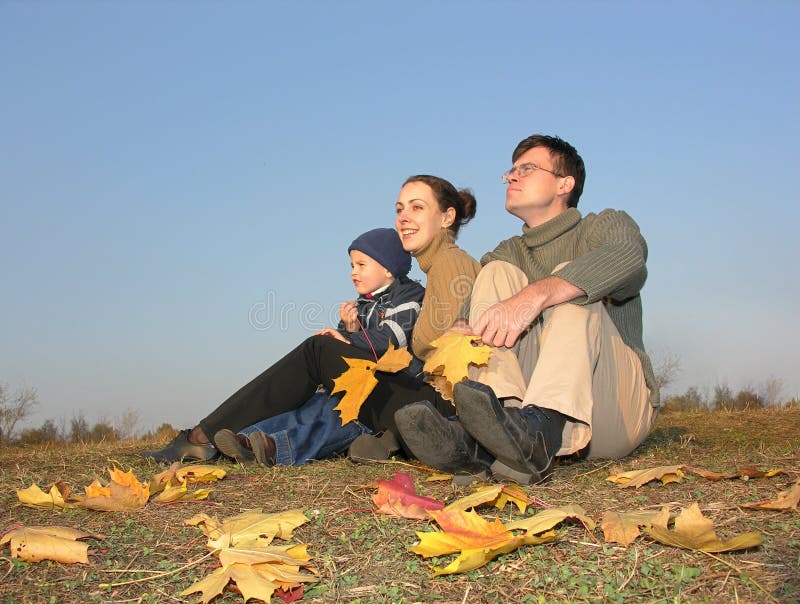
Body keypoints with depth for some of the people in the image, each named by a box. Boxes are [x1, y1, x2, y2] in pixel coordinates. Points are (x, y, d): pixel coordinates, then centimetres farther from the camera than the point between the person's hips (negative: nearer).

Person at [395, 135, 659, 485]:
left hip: (619, 405, -3)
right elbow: (470, 316, 2)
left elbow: (629, 257, -20)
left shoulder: (604, 226, 8)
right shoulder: (509, 254, 21)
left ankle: (539, 430, -51)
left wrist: (535, 294, -35)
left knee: (570, 279, -22)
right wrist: (460, 333, -24)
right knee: (497, 273, -10)